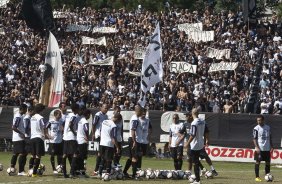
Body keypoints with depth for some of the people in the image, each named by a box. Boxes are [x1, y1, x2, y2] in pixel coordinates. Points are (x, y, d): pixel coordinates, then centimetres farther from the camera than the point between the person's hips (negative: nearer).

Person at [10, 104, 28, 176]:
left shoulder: (20, 116, 14)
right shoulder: (18, 117, -16)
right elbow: (13, 127, -23)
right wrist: (21, 133, -20)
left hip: (16, 139, 10)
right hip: (19, 138, -10)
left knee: (15, 154, 13)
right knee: (22, 154, -11)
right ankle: (21, 171, -13)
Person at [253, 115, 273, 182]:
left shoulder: (268, 127, 9)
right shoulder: (256, 128, -5)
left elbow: (270, 138, 16)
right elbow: (254, 139, -8)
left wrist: (271, 146, 9)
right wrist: (257, 147, -18)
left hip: (267, 148, 5)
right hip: (259, 149, -5)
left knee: (268, 162, 7)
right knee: (258, 162, -3)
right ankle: (257, 177, 3)